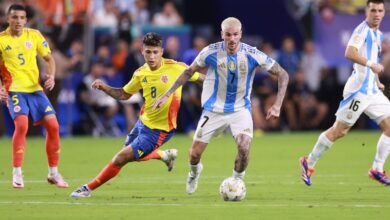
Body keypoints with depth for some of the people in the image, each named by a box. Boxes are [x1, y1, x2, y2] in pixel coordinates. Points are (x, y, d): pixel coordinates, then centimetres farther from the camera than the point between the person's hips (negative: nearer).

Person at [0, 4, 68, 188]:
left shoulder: (34, 35, 6)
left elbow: (49, 58, 13)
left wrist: (51, 76, -5)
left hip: (35, 88, 4)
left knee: (53, 125, -4)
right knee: (21, 124, -25)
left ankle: (53, 173, 11)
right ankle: (17, 173, -13)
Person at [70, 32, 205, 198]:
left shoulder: (176, 68, -19)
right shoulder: (141, 73, -4)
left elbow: (200, 78, -5)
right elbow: (124, 94, 9)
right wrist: (104, 87, -7)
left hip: (159, 130, -6)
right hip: (143, 122, 6)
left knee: (120, 159, -8)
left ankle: (88, 189, 8)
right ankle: (165, 155, 48)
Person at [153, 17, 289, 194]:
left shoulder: (252, 55, -17)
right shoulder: (211, 52, -15)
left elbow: (282, 75, -8)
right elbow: (189, 71, 2)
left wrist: (277, 105, -16)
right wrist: (166, 95, -2)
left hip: (240, 109, -1)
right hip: (213, 109, 1)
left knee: (244, 148, -25)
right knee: (195, 153, 2)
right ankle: (194, 172, 39)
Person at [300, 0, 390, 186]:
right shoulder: (362, 30, -11)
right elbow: (350, 53, -27)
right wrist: (371, 64, -37)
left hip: (372, 91, 9)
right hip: (358, 90, -9)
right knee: (339, 130, -6)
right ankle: (309, 163, 7)